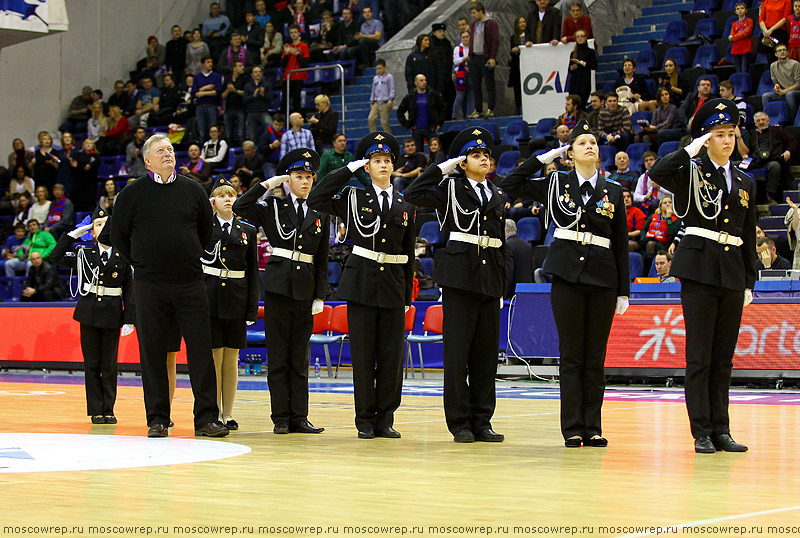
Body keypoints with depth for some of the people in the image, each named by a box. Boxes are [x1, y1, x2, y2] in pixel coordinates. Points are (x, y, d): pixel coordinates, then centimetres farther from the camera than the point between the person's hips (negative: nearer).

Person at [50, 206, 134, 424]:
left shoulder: (123, 257, 4)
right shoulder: (84, 254, 8)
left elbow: (129, 290, 3)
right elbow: (56, 257, 7)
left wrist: (129, 320, -3)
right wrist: (73, 234, 4)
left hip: (112, 315, -1)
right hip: (89, 312, 1)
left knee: (109, 364, 3)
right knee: (92, 363, 3)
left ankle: (108, 410, 9)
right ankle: (96, 411, 7)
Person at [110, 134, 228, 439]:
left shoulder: (192, 190, 8)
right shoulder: (133, 194, 3)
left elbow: (206, 229, 20)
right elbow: (118, 235, 9)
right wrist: (142, 264, 8)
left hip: (190, 284, 1)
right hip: (150, 287, -1)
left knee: (201, 350, -2)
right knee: (152, 353, 1)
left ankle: (206, 419, 1)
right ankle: (157, 420, 8)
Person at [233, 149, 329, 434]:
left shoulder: (320, 215, 12)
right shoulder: (274, 208, 6)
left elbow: (322, 260, 12)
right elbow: (240, 207, -9)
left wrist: (320, 296, 5)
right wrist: (267, 184, -5)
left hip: (305, 290, 2)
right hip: (278, 285, -2)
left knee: (300, 358, 5)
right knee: (278, 356, -1)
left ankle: (299, 417, 7)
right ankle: (281, 418, 2)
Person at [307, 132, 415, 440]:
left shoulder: (405, 207, 12)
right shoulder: (354, 199, 6)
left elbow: (408, 255, 14)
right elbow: (316, 200, -8)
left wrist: (407, 297, 10)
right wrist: (348, 170, -4)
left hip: (393, 287, 2)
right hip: (362, 284, -2)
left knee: (391, 356, 2)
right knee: (363, 356, -1)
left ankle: (385, 420, 9)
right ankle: (365, 421, 5)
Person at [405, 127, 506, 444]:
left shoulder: (498, 197, 18)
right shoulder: (451, 189, 4)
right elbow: (414, 195, -12)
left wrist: (502, 286, 17)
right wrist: (443, 167, -5)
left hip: (490, 279, 5)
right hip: (460, 277, -5)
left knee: (486, 353, 5)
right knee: (457, 352, -4)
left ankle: (481, 422, 11)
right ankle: (460, 423, 1)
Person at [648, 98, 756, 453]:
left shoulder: (745, 183, 16)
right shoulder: (691, 174, 3)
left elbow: (749, 238, 17)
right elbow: (657, 173, -19)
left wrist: (749, 282, 12)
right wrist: (690, 150, -13)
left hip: (732, 273, 5)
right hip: (699, 268, -4)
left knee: (723, 357, 8)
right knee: (699, 355, -4)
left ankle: (721, 429, 12)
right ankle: (701, 432, -2)